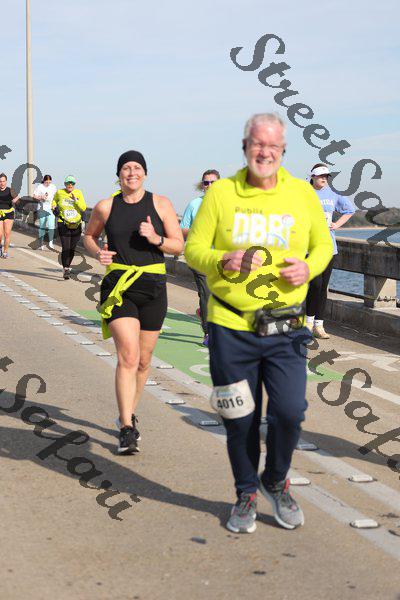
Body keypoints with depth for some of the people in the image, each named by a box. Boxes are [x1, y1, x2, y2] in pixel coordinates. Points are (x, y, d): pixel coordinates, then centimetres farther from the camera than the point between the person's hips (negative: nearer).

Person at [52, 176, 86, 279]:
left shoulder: (78, 193, 3)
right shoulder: (59, 193, 2)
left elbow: (83, 208, -4)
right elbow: (54, 200, 25)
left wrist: (75, 200, -15)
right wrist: (54, 206, 5)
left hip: (76, 225, 2)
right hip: (63, 225, -2)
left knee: (72, 249, 11)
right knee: (65, 248, -13)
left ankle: (67, 266, 30)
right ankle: (65, 269, -10)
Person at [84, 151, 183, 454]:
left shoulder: (160, 204, 3)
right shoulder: (106, 207, 3)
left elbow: (179, 245, 3)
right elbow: (89, 235, 20)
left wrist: (156, 238, -16)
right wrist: (97, 252, -1)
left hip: (153, 287, 2)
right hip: (118, 287, -2)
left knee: (144, 360, 12)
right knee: (128, 356, -16)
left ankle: (130, 414, 35)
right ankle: (127, 430, -15)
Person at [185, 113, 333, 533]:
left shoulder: (302, 193, 4)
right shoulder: (221, 193, -1)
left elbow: (323, 244, 14)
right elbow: (193, 249, 2)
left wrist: (307, 268, -8)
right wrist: (223, 261, -20)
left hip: (285, 328, 1)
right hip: (231, 327, -1)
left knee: (289, 412, -3)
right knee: (240, 419, 7)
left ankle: (276, 483, 27)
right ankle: (246, 494, 30)